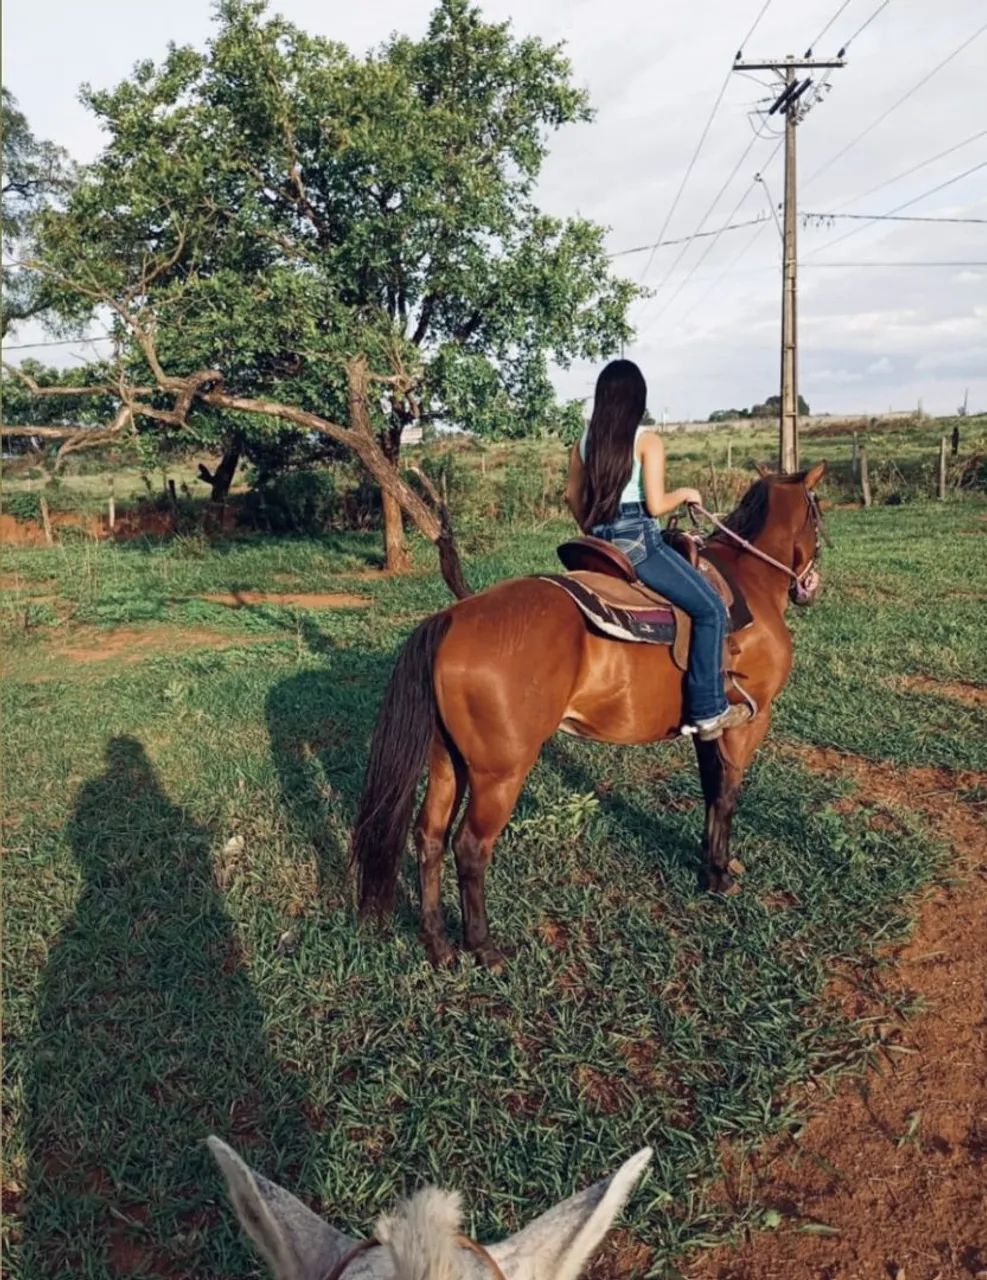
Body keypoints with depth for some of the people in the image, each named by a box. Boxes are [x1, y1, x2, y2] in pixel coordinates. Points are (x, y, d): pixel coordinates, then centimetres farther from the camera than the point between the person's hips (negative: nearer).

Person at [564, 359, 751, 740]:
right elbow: (655, 505, -15)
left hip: (602, 546, 8)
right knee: (711, 609, 1)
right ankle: (709, 711, -3)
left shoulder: (584, 442, 9)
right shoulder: (647, 441, -9)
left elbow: (573, 497, 16)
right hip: (640, 544, -8)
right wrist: (685, 493, 4)